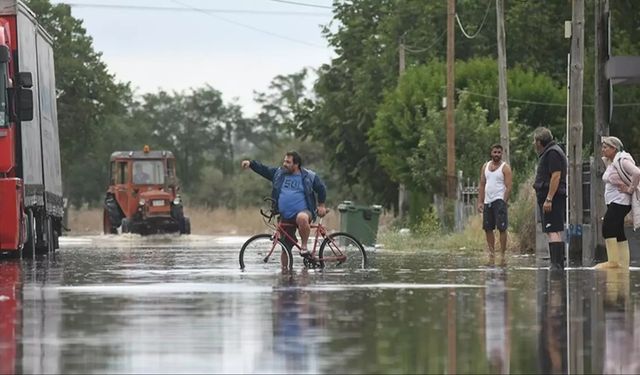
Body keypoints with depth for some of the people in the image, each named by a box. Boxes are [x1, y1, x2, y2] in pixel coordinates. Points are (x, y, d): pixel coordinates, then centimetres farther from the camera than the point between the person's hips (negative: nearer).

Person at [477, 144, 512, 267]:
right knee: (488, 228, 7)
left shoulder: (505, 168, -3)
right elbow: (482, 185, 15)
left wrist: (504, 202, -15)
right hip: (487, 201, 6)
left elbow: (508, 187, -7)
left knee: (502, 228, -8)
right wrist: (480, 202, 7)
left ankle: (502, 255, -6)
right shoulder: (485, 166, 14)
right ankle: (491, 254, 15)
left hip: (499, 201, -6)